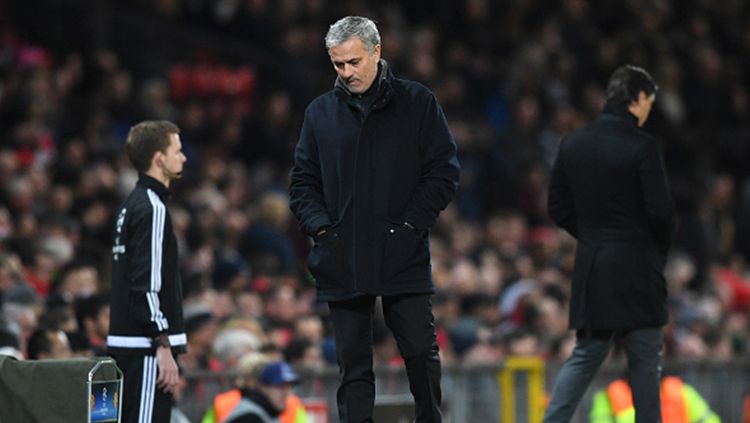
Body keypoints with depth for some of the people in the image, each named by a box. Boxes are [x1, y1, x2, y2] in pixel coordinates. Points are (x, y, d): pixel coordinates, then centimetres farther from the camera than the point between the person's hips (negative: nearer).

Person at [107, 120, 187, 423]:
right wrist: (164, 347, -20)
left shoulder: (132, 205, 18)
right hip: (145, 346, -10)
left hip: (125, 342, 10)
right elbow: (147, 286, -19)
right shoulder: (151, 208, -13)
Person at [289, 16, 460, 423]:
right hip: (342, 262, 2)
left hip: (404, 258, -2)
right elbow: (303, 181, 14)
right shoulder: (320, 112, 10)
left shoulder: (417, 103, 3)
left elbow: (444, 171, 1)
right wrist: (320, 225, -3)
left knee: (421, 353, -3)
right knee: (353, 364, 3)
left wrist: (412, 223, -9)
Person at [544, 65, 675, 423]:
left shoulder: (572, 144, 6)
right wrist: (660, 251, 4)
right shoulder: (641, 145, -13)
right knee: (644, 362, 2)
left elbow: (558, 208, 9)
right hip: (636, 266, -6)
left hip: (590, 265, 6)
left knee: (585, 355, 12)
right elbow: (659, 209, -14)